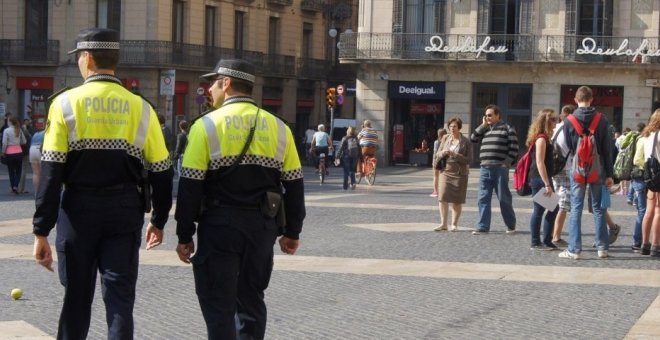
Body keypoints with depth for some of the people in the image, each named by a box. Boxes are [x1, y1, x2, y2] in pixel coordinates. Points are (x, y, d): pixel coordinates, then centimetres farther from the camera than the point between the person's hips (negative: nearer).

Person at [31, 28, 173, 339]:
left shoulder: (66, 103, -6)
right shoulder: (141, 108, 1)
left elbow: (51, 172, -10)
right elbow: (161, 172, 2)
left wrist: (41, 231, -7)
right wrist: (158, 220, 16)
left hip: (79, 210, -1)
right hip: (125, 212, 1)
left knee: (76, 298, 12)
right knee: (120, 299, 4)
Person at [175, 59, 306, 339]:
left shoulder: (206, 126, -5)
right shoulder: (278, 127, 6)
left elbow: (190, 186, -8)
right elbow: (294, 185, 7)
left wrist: (185, 236, -2)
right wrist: (292, 232, 14)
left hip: (219, 225, -4)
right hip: (262, 227, 4)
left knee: (219, 306, 2)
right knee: (251, 301, 16)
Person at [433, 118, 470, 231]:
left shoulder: (466, 142, -2)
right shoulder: (445, 138, 8)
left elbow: (469, 159, -7)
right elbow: (437, 154, 13)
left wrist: (455, 155, -19)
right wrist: (442, 153, -11)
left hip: (460, 173, -2)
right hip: (445, 171, 2)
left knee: (457, 200, 2)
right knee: (442, 197, -8)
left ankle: (454, 224, 12)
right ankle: (443, 223, -3)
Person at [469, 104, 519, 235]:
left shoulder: (507, 129, 1)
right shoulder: (484, 129, 19)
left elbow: (514, 148, -4)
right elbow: (473, 138, 7)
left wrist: (507, 163, -12)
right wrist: (483, 125, 5)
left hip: (500, 169, -5)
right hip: (485, 169, 5)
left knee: (504, 198, 1)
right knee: (483, 199, 2)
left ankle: (511, 225, 12)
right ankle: (483, 226, 4)